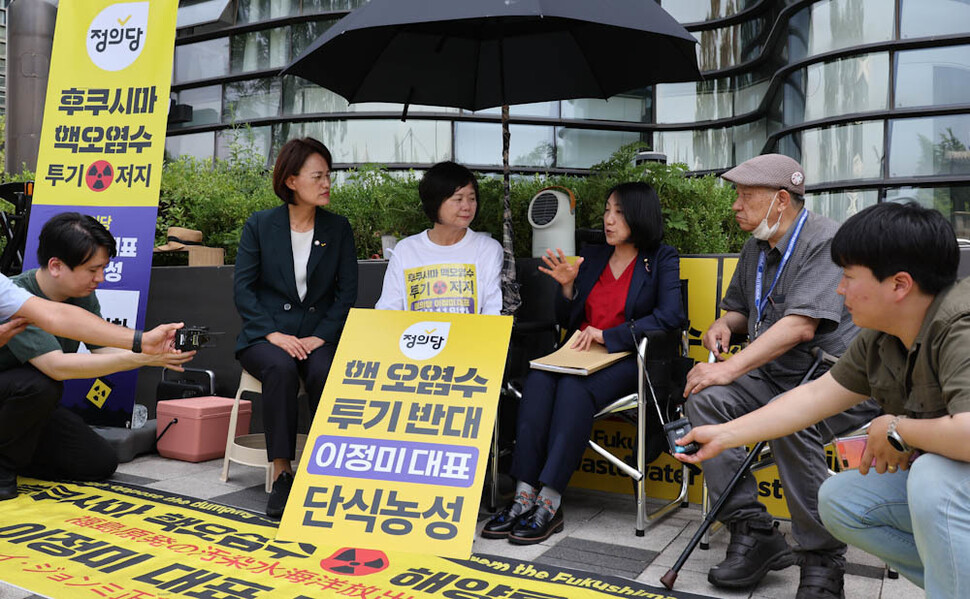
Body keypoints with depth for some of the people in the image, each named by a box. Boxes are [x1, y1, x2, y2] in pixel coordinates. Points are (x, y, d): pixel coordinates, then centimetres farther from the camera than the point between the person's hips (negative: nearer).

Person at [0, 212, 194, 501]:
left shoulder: (83, 296, -6)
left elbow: (104, 350, -8)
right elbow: (57, 366, -39)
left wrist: (155, 351, -28)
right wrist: (143, 357, -44)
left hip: (36, 407, 7)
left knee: (101, 463, -5)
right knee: (40, 383, -37)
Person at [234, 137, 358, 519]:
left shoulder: (338, 229, 8)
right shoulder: (259, 225, 4)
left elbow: (347, 293, 3)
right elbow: (242, 287, -2)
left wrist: (320, 337, -12)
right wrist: (273, 333, -16)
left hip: (317, 336, 1)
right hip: (266, 336, -1)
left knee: (325, 372, -32)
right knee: (281, 368, -34)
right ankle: (282, 475, -29)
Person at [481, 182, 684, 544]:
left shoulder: (662, 260, 4)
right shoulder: (591, 258, 19)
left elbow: (671, 315, -12)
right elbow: (567, 323, 19)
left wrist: (607, 335, -15)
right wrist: (567, 286, -1)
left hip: (630, 361, -4)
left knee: (574, 387, -34)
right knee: (537, 380, -28)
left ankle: (550, 504, -34)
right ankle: (525, 496, -32)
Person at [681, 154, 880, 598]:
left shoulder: (825, 240, -13)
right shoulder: (756, 249, 13)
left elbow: (801, 326, -25)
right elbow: (738, 307, 30)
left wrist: (730, 368, -27)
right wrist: (723, 324, 5)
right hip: (777, 377, 7)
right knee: (706, 398, -18)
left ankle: (823, 559, -18)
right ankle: (753, 532, -15)